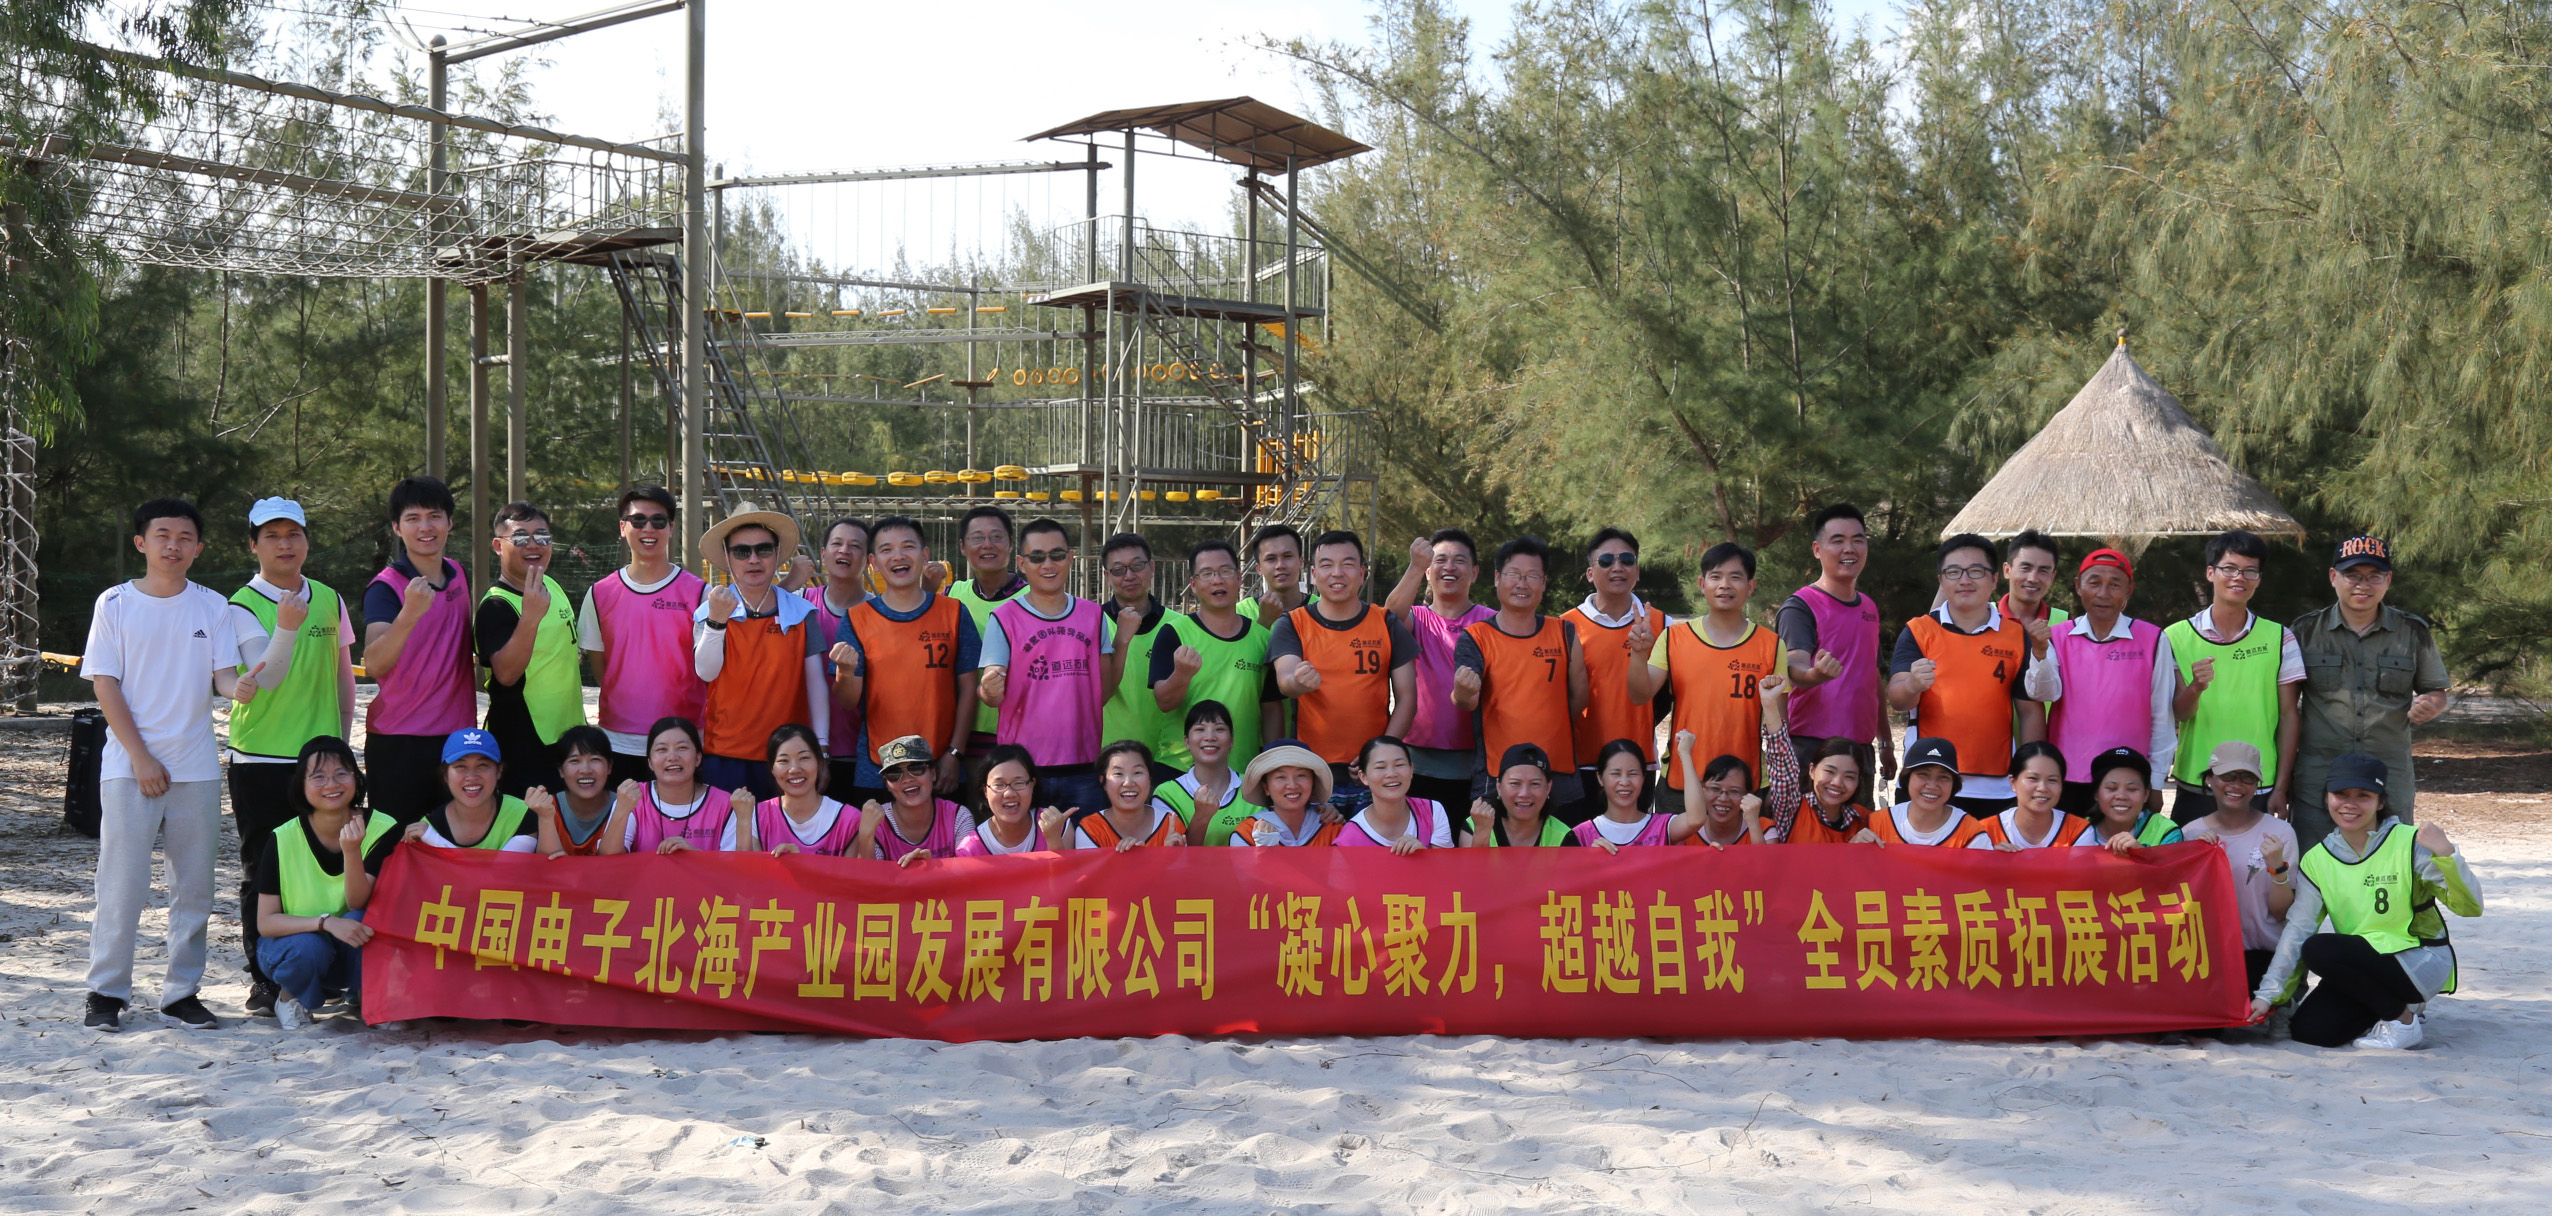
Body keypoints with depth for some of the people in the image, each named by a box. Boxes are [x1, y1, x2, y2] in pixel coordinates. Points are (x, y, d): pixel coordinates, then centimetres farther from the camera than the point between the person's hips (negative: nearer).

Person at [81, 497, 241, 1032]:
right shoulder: (115, 604, 1)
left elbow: (224, 677, 1)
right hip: (129, 765, -2)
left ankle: (181, 993, 13)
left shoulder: (212, 606, 6)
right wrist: (140, 757, -9)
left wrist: (241, 685, -25)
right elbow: (105, 684, -2)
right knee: (122, 882, -4)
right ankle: (107, 992, 6)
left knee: (193, 886, 5)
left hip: (196, 766, 2)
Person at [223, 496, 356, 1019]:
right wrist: (286, 627, -34)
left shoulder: (330, 601, 8)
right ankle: (264, 979, 10)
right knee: (262, 871, 3)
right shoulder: (243, 606, -5)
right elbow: (266, 677, -18)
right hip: (260, 759, -3)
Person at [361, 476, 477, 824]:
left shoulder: (457, 574, 8)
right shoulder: (386, 587, -11)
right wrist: (410, 612, -41)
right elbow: (374, 664, -27)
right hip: (400, 743, -6)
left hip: (457, 735, 6)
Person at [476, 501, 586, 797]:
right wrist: (530, 616, -43)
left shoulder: (552, 587, 9)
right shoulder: (496, 605, -18)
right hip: (523, 750, -8)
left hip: (567, 737, 9)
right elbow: (506, 673, -33)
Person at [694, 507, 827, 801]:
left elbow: (815, 681, 2)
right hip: (724, 756, -1)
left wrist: (820, 746, -5)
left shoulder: (800, 613, 4)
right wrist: (716, 621, -29)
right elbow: (706, 672, -13)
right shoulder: (711, 610, 1)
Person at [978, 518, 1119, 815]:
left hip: (1083, 767, 3)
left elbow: (1103, 692, 10)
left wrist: (1123, 638, 2)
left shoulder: (1094, 616, 12)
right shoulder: (1004, 618, 0)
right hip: (1022, 768, -3)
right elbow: (993, 694, -5)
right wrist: (988, 690, -27)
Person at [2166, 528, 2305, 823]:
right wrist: (2195, 688, -22)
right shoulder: (2177, 637, 4)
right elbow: (2177, 713, 1)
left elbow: (2289, 716, 4)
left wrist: (2281, 789, -1)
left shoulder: (2279, 638, 4)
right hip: (2194, 792, 0)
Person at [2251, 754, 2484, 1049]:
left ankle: (2404, 1019, -8)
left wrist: (2447, 856, -35)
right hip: (2363, 965, 6)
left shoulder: (2409, 844, -11)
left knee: (2319, 950, -27)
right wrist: (2268, 994, -9)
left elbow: (2470, 907, -17)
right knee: (2309, 1030, -12)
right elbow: (2298, 928, -1)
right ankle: (2393, 1005, 13)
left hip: (2419, 963, -6)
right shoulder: (2317, 861, 3)